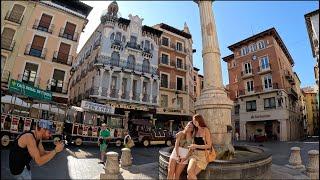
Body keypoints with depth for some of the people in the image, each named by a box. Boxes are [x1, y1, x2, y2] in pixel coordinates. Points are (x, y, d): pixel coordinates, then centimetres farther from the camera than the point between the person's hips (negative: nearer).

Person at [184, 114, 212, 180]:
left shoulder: (205, 130, -7)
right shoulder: (195, 131, 11)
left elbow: (209, 145, -11)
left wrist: (196, 146, -13)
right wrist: (186, 157, 7)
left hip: (203, 155, -5)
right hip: (194, 154, 5)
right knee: (189, 171, -19)